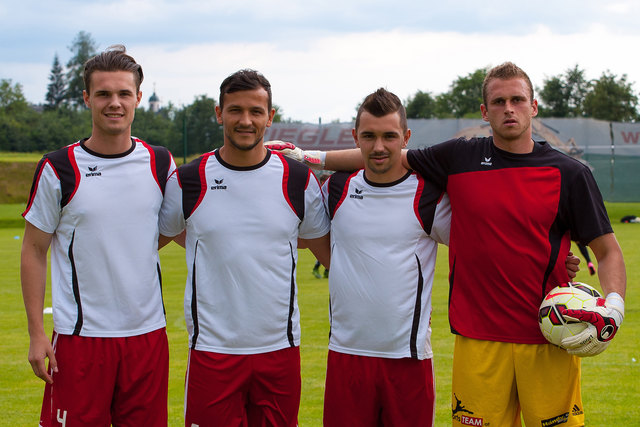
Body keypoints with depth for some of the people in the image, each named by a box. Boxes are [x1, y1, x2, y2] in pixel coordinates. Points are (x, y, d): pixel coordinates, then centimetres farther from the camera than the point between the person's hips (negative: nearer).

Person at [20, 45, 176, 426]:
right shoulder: (58, 169, -3)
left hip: (147, 333, 3)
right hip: (80, 336, -3)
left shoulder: (160, 164, 5)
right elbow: (34, 252, 1)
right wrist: (36, 333, -4)